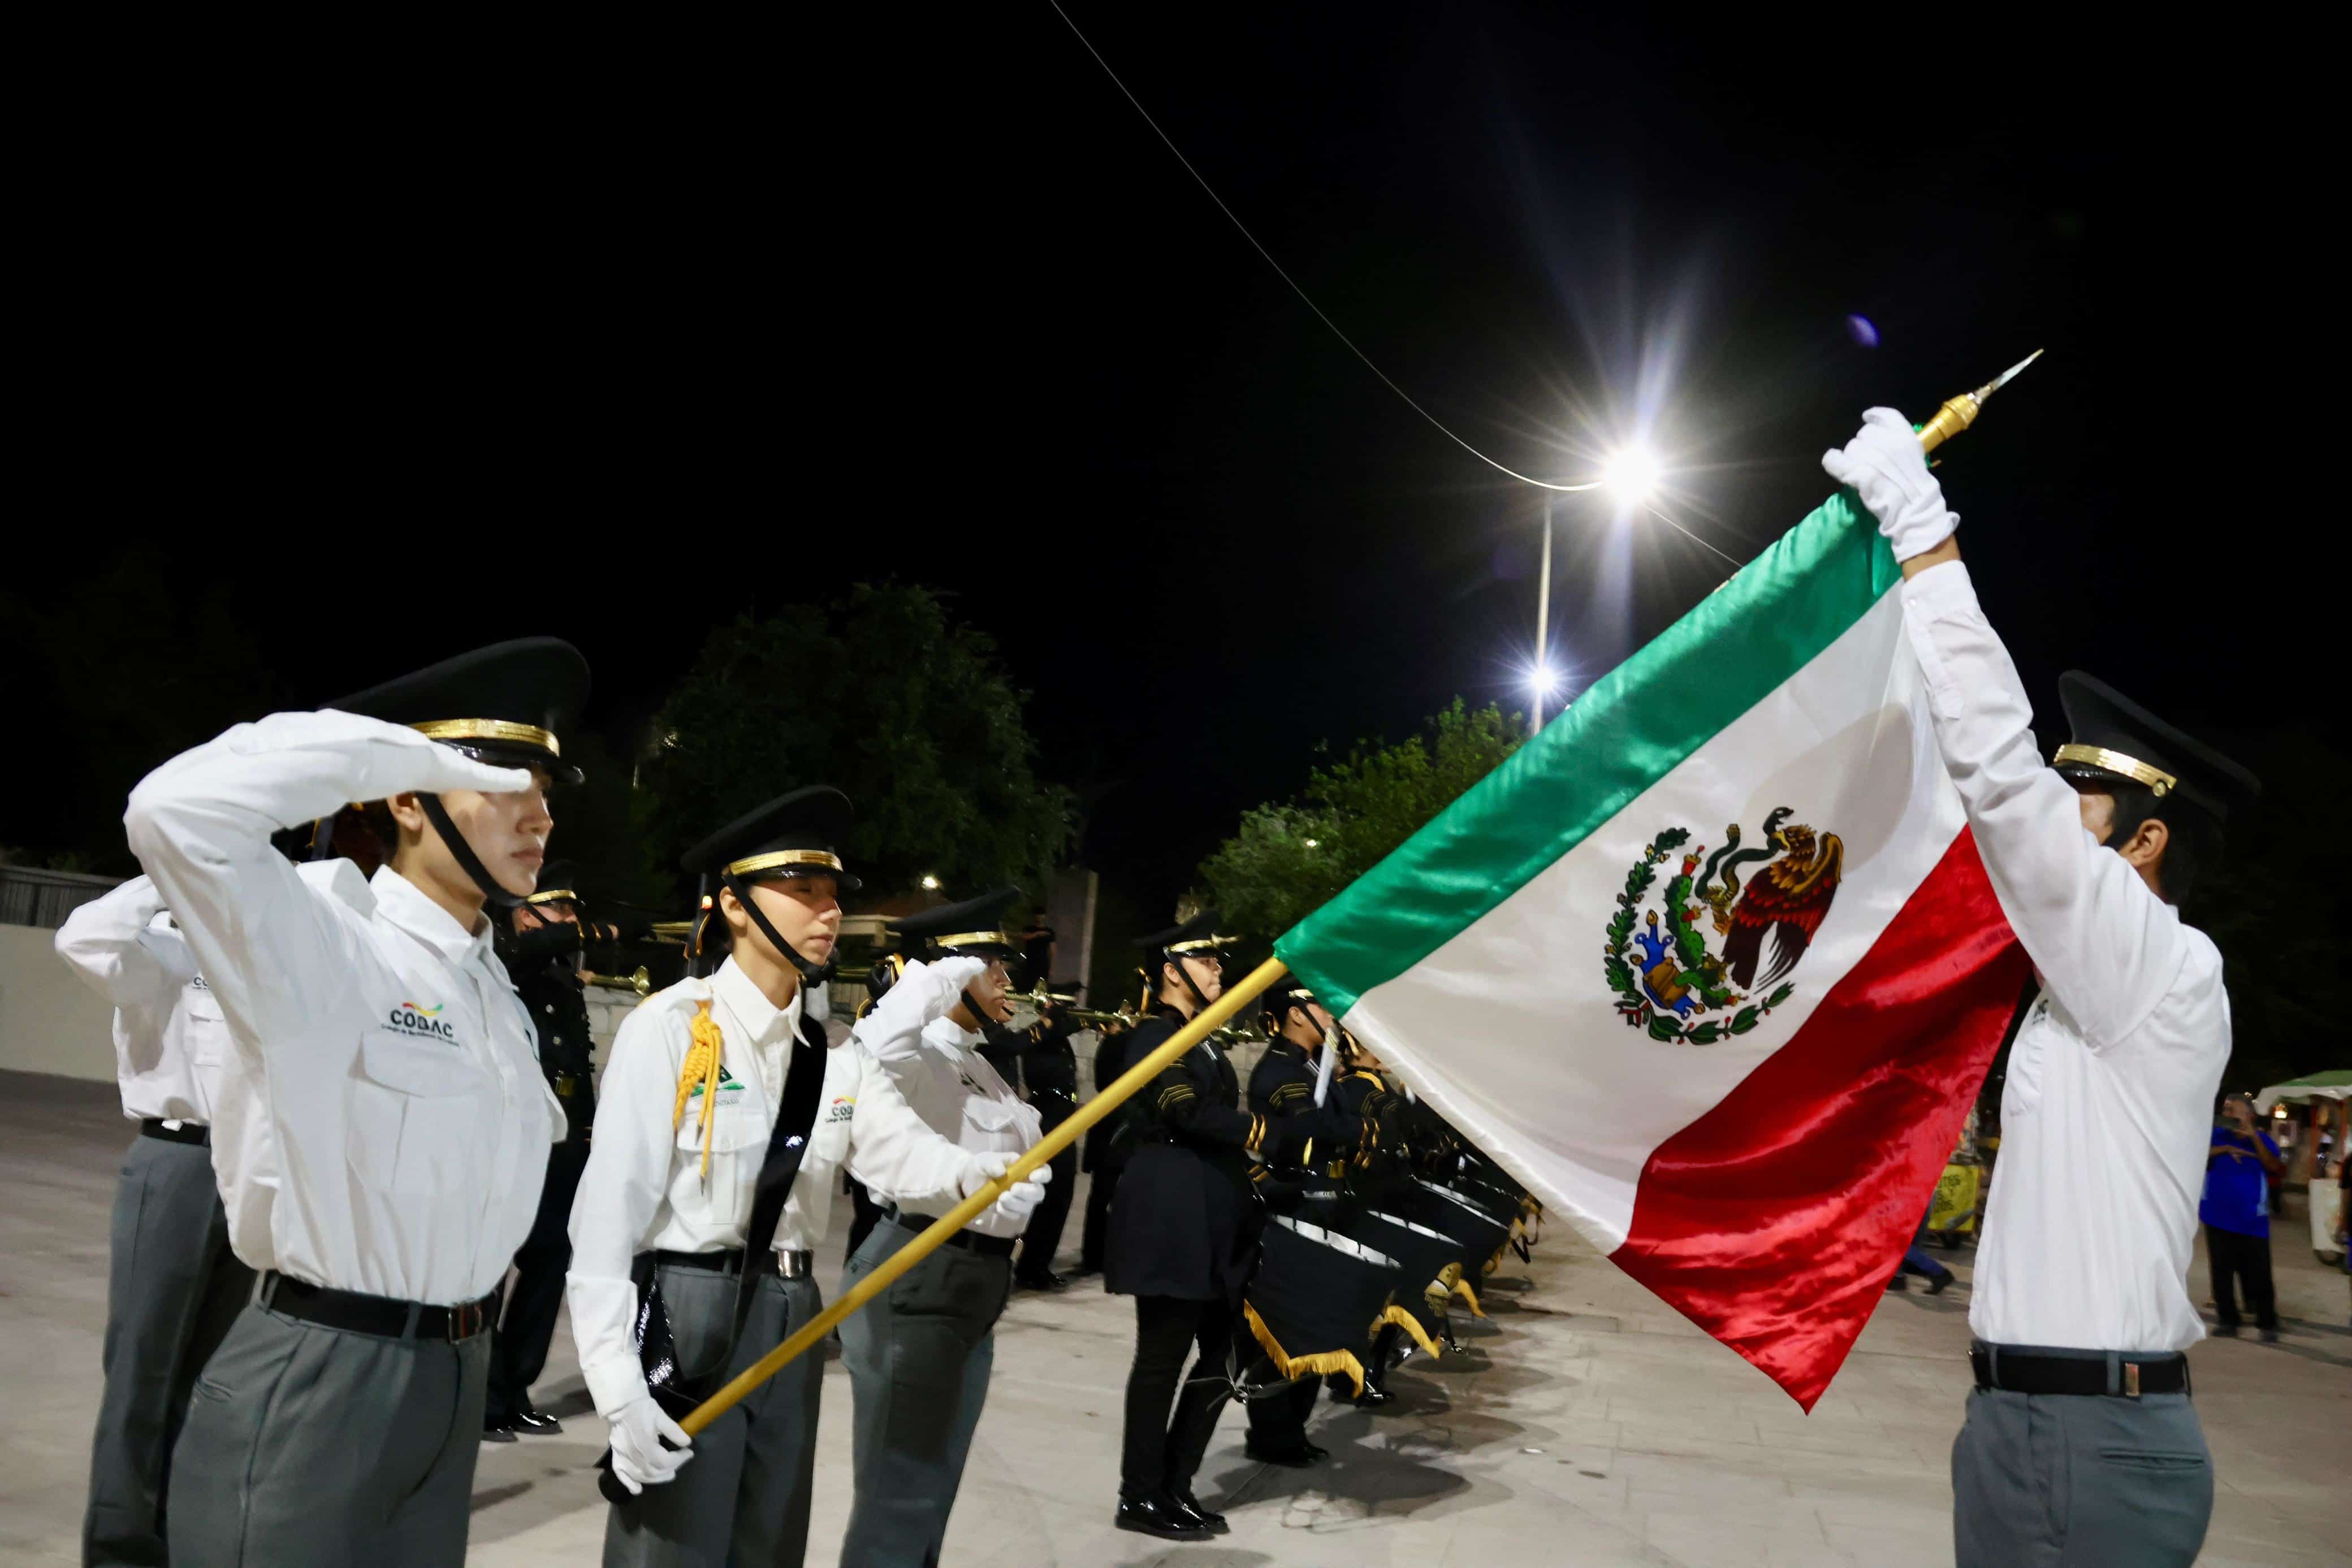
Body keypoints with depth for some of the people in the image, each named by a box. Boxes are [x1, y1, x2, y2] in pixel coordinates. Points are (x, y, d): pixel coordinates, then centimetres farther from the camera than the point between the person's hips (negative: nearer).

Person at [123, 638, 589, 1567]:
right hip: (311, 1383, -7)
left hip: (454, 1376, 8)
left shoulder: (498, 992, 9)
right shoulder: (324, 955, -15)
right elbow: (177, 812, -32)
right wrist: (396, 748, -23)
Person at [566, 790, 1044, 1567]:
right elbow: (611, 1206, -16)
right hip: (682, 1318, -6)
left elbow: (900, 1146, -7)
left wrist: (974, 1174, -31)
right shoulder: (669, 1025, -13)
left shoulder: (836, 1054, 7)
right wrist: (619, 1382, -20)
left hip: (790, 1325, 7)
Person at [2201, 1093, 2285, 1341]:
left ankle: (2268, 1324, 8)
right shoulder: (2216, 1135, 3)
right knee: (2222, 1273, 6)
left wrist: (2254, 1137, -21)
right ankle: (2227, 1320, 16)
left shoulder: (2262, 1139, 1)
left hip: (2252, 1220, -1)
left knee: (2258, 1275, -2)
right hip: (2218, 1217, 1)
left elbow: (2275, 1168, -14)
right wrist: (2224, 1149, -19)